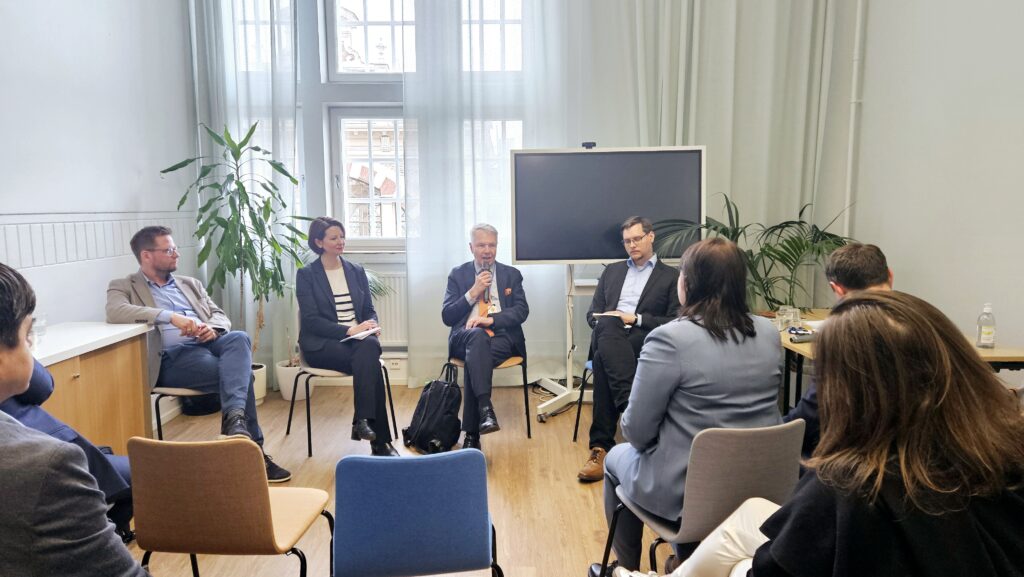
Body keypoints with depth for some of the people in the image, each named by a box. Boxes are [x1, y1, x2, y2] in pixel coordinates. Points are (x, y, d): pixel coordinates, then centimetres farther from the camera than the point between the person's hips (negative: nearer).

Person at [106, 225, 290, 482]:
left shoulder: (190, 284, 27)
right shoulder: (124, 286, 11)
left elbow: (220, 316, 18)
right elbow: (115, 312, -13)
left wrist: (212, 328, -8)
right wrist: (171, 316, -24)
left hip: (207, 345, 5)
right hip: (172, 357, -4)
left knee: (239, 338, -32)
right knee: (238, 373, -29)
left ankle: (234, 419, -46)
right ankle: (252, 447, -22)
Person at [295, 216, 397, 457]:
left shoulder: (356, 271, 17)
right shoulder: (306, 274, 2)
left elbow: (369, 309, 17)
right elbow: (311, 320, -8)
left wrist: (370, 325, -9)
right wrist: (348, 330, -21)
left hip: (359, 339, 4)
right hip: (322, 344, -3)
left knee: (369, 347, -35)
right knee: (369, 360, -33)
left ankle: (363, 420, -34)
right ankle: (379, 441, -32)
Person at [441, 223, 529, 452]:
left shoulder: (511, 274, 16)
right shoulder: (458, 274, 15)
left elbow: (522, 311, 3)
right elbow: (447, 317, 7)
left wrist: (491, 319, -13)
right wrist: (473, 292, -5)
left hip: (503, 336, 0)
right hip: (466, 336, 0)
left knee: (474, 357, -34)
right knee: (478, 336, -38)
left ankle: (472, 434, -34)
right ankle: (485, 408, -49)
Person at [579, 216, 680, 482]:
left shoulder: (671, 276, 13)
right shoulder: (611, 271, 26)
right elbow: (593, 314, 20)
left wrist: (635, 319, -10)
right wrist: (608, 321, -5)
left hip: (644, 342, -2)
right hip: (608, 338, 3)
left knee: (603, 363, -36)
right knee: (608, 325, -37)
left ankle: (601, 446, -35)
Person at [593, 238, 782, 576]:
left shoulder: (670, 338, -22)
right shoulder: (769, 334, -2)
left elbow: (636, 431, -18)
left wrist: (628, 424, 5)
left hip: (684, 492, -6)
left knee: (617, 458, 24)